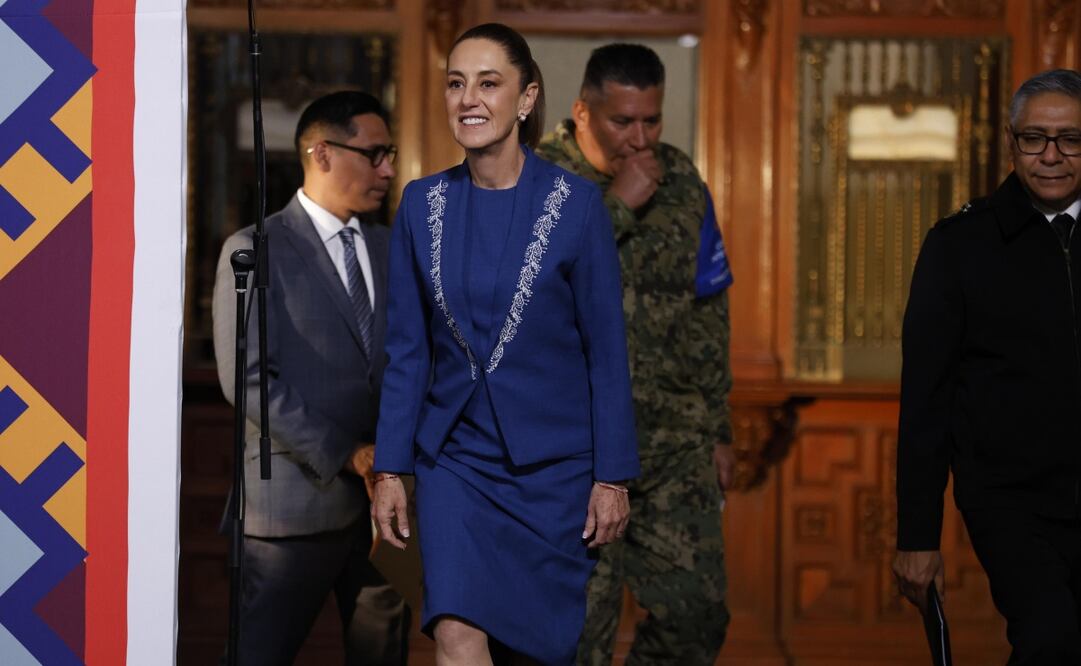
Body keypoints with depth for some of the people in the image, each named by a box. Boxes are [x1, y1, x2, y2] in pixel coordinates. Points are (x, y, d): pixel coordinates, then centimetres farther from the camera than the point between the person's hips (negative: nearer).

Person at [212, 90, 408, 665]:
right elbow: (248, 379, -13)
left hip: (383, 492, 6)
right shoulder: (255, 250, -6)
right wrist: (344, 456, -16)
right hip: (297, 499, -5)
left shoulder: (389, 247, 13)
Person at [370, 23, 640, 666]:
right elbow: (407, 348, 6)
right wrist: (389, 468, 3)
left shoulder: (576, 203, -6)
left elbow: (606, 348, -4)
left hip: (552, 463, -2)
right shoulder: (423, 204, 2)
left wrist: (612, 476, -5)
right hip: (455, 456, 2)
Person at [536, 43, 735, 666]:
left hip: (674, 442, 4)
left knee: (699, 611, 3)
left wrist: (718, 427, 14)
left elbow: (707, 311, 14)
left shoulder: (681, 180, 7)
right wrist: (615, 207, -21)